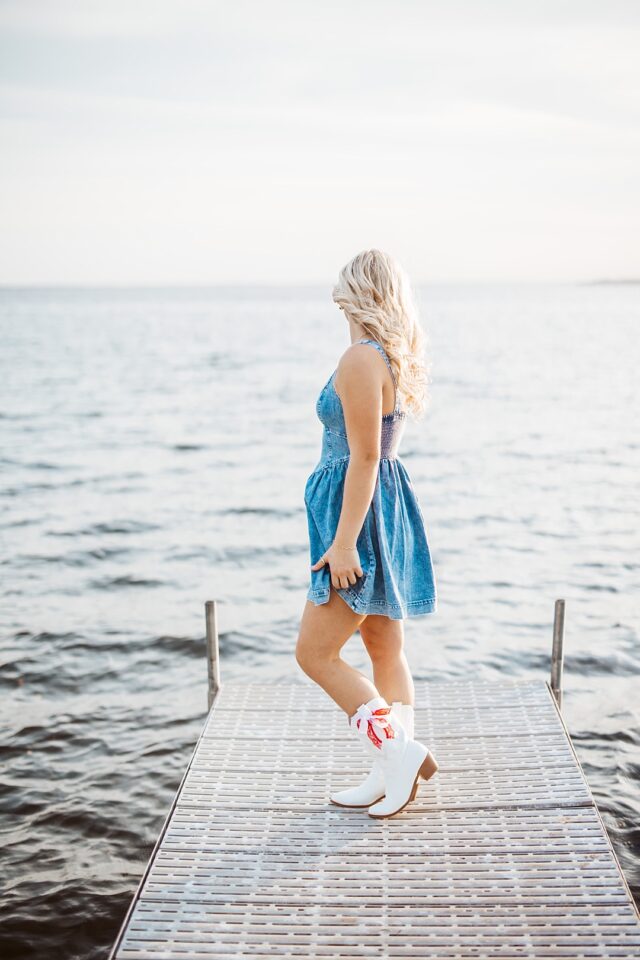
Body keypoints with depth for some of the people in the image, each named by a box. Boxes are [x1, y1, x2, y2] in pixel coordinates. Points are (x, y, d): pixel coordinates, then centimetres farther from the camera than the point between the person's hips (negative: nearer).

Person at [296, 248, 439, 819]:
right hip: (389, 507, 10)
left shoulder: (361, 359, -18)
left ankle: (401, 751, -2)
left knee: (316, 653, -2)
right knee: (386, 650, 13)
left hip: (363, 514, -10)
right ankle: (392, 774, 20)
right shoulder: (398, 357, 11)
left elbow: (364, 456, -22)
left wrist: (343, 542, -21)